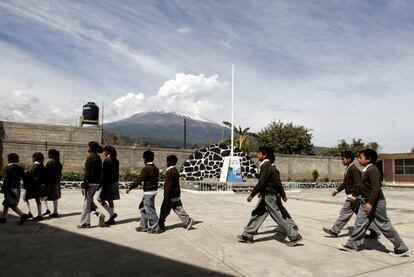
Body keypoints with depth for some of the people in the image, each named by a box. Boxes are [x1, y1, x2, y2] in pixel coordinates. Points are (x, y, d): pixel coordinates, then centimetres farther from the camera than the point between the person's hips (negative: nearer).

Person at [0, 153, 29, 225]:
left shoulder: (9, 167, -13)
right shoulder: (20, 168, 8)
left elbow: (7, 179, -16)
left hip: (10, 188, -8)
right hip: (17, 188, 8)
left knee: (12, 204, -8)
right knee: (6, 203, 20)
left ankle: (23, 215, -20)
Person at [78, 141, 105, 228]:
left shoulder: (90, 157, -14)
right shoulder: (98, 158, 10)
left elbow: (87, 173, -17)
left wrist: (84, 186, -15)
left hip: (90, 182, -8)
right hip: (97, 182, 8)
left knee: (86, 203, 2)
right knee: (90, 201, 20)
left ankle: (85, 223, 10)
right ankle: (99, 214, 3)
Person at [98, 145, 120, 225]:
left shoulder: (106, 160, -14)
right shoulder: (116, 160, 10)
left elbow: (104, 174, -16)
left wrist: (102, 184, -12)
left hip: (108, 183, -8)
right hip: (115, 183, 8)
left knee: (100, 199, 4)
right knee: (110, 200, 12)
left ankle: (112, 213, -2)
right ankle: (111, 219, 15)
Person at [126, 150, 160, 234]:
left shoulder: (146, 168, -16)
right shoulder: (155, 168, 10)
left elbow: (139, 179, -15)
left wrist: (130, 188, -6)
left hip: (148, 192, -9)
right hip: (153, 190, 9)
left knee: (150, 210, -2)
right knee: (142, 208, 19)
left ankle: (155, 228, 5)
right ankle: (144, 226, 25)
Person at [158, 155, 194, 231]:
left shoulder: (169, 172, -17)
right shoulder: (175, 170, 12)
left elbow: (169, 185, -21)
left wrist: (167, 198, -19)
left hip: (171, 196, -9)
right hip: (177, 195, 9)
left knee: (164, 210, 5)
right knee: (178, 209, 10)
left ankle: (161, 225, 17)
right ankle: (188, 221, 2)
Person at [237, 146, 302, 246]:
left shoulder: (266, 166, -17)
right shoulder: (267, 165, 12)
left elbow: (261, 182, -23)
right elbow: (277, 181, 15)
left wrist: (252, 194, -19)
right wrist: (283, 194, 20)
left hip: (269, 196, -10)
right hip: (265, 195, 10)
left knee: (278, 217, -3)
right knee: (256, 214, 12)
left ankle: (295, 236, 6)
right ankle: (247, 236, 19)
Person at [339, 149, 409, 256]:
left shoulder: (373, 170, -20)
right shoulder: (366, 170, 10)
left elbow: (376, 188, -27)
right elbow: (362, 186, 22)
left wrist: (370, 203, -30)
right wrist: (354, 195, 29)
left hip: (376, 203, -9)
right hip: (366, 202, 9)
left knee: (384, 225, 2)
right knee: (360, 223, 9)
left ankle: (401, 248, 17)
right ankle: (352, 245, 15)